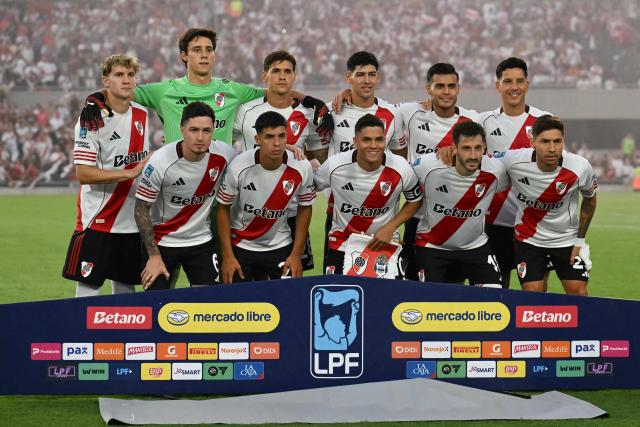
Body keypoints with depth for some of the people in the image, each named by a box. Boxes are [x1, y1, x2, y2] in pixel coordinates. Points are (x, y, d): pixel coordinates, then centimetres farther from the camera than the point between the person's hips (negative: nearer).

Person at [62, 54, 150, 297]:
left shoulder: (141, 115, 9)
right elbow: (83, 174, -18)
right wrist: (131, 172, -22)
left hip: (132, 220, 6)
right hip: (97, 221, -6)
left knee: (125, 287, 10)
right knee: (88, 287, -5)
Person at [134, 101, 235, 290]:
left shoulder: (224, 154, -13)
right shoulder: (161, 161, -21)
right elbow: (142, 209, -12)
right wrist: (154, 256, -13)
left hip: (202, 241, 3)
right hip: (162, 242, -3)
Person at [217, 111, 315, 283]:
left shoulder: (302, 167, -16)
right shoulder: (239, 166, -21)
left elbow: (305, 208, 0)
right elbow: (223, 208, -7)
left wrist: (296, 255, -1)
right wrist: (227, 256, -9)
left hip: (280, 246, 1)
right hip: (241, 246, -1)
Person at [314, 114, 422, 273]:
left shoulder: (401, 169, -15)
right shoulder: (334, 165, -15)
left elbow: (415, 200, 1)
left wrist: (390, 228, -9)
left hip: (384, 243, 0)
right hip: (342, 242, 0)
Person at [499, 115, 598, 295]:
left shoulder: (580, 167, -21)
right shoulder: (514, 160, -25)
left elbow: (590, 200, 0)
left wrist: (580, 239, 1)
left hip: (567, 239, 1)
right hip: (528, 239, 0)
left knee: (579, 294, -2)